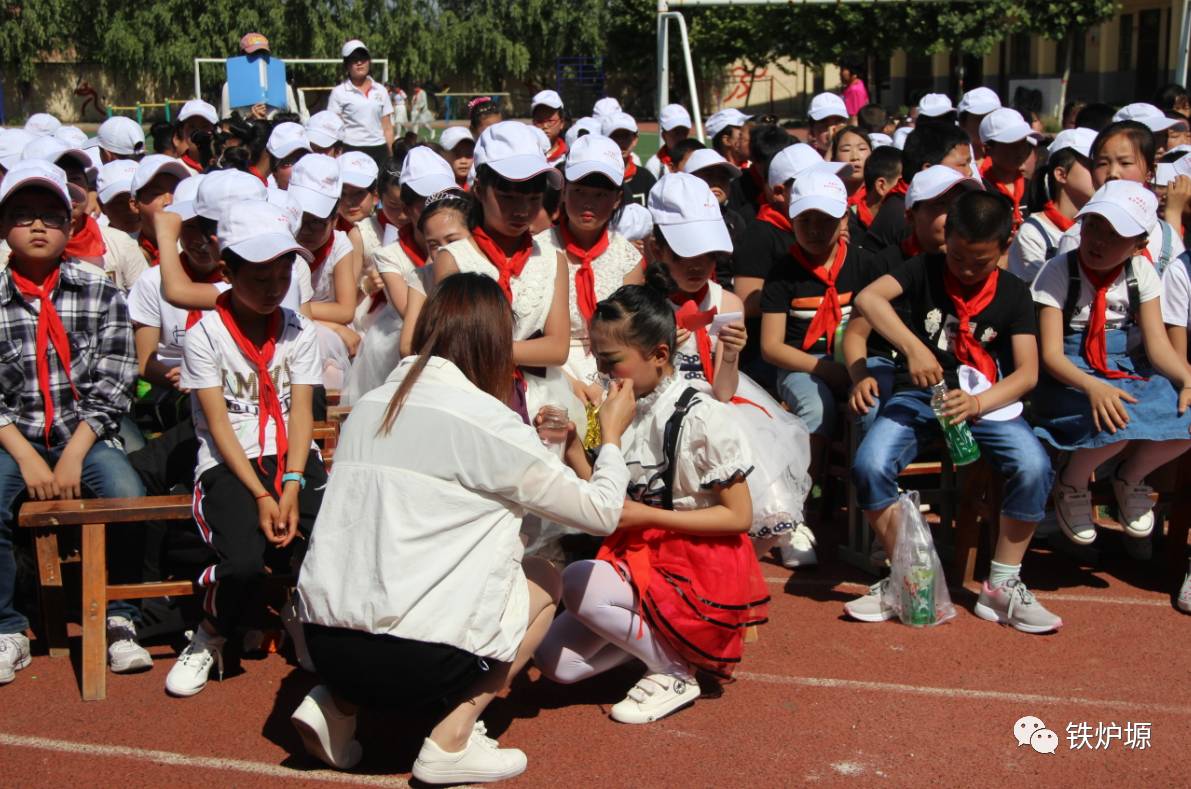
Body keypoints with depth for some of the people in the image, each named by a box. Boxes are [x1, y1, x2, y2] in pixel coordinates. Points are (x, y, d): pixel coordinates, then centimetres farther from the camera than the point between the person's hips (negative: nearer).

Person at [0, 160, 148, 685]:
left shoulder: (101, 294, 2)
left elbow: (112, 387, -3)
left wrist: (74, 455, -12)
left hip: (86, 435, 0)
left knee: (127, 494, -28)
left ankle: (121, 621, -6)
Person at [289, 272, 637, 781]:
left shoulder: (368, 407, 10)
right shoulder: (486, 419, -8)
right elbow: (601, 513, 0)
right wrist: (612, 434, 19)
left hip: (323, 644, 6)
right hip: (415, 661, -6)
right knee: (543, 580, 18)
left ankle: (337, 705, 15)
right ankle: (451, 738, 5)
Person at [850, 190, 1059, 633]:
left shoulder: (1013, 293, 4)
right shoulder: (925, 270, 1)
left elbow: (1027, 372, -4)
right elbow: (867, 298, -18)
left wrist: (977, 403, -23)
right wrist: (912, 347, -33)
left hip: (987, 399, 1)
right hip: (918, 395, -1)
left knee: (1034, 467, -27)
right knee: (870, 465, -28)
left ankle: (1001, 587, -8)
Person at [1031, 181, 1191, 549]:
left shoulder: (1141, 273, 2)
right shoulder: (1058, 273, -10)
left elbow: (1158, 345, -2)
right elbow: (1051, 354, -16)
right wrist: (1093, 387, -35)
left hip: (1131, 375, 4)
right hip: (1071, 379, -4)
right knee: (1119, 422, -36)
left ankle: (1129, 478, 8)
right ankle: (1071, 484, -1)